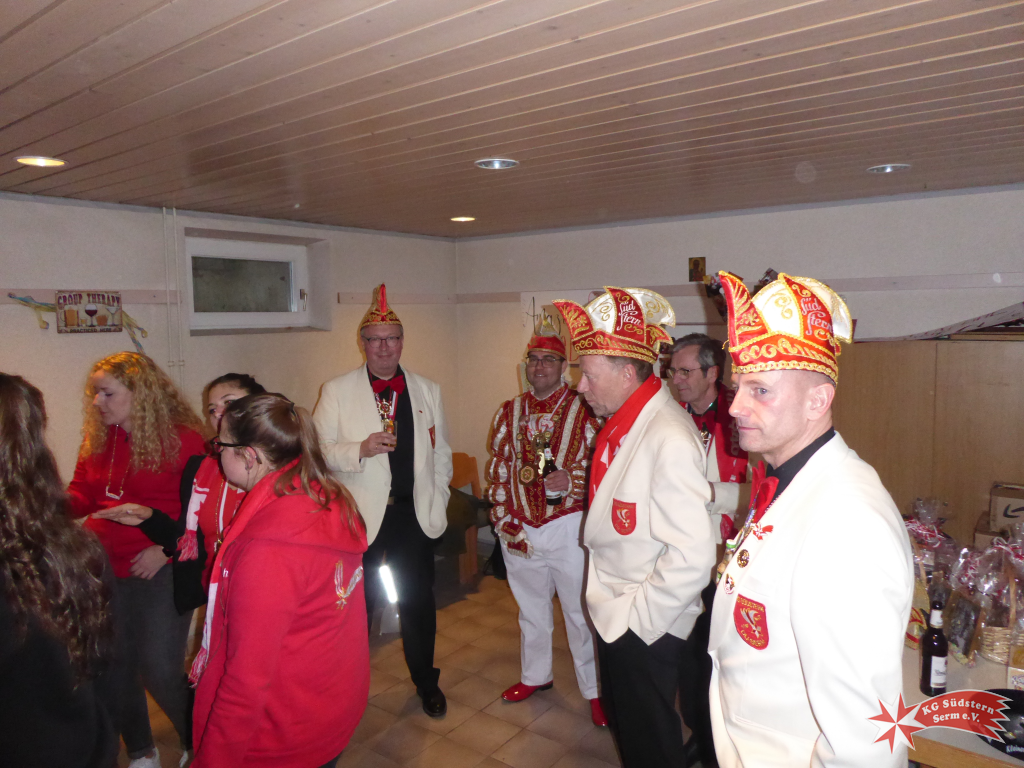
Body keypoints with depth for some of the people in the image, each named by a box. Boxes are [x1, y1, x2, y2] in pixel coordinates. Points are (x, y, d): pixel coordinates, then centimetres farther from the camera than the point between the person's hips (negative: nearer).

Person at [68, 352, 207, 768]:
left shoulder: (181, 437, -12)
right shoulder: (97, 439, 4)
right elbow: (82, 496, 9)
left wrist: (165, 548, -19)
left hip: (161, 570, -5)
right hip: (106, 569, 6)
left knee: (159, 669, -2)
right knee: (112, 665, 15)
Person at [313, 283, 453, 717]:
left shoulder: (428, 391, 8)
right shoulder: (336, 391, -1)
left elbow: (440, 453, 13)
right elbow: (318, 450, -5)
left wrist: (437, 503, 6)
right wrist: (360, 449, -21)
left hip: (414, 515, 2)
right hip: (359, 517, -2)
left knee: (418, 601, 14)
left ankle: (426, 682, 35)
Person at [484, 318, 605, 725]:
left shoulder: (584, 411, -6)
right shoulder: (509, 412, 5)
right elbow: (497, 469, 6)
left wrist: (571, 481, -23)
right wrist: (504, 522, 1)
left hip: (568, 527, -4)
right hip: (518, 530, 4)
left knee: (580, 611, 6)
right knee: (531, 608, 21)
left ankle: (594, 690, 24)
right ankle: (535, 675, 41)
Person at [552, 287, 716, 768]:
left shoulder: (669, 439, -28)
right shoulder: (623, 425, 2)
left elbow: (692, 556, -30)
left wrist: (638, 616, -19)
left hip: (647, 629, -9)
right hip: (615, 617, 9)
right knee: (623, 726, 27)